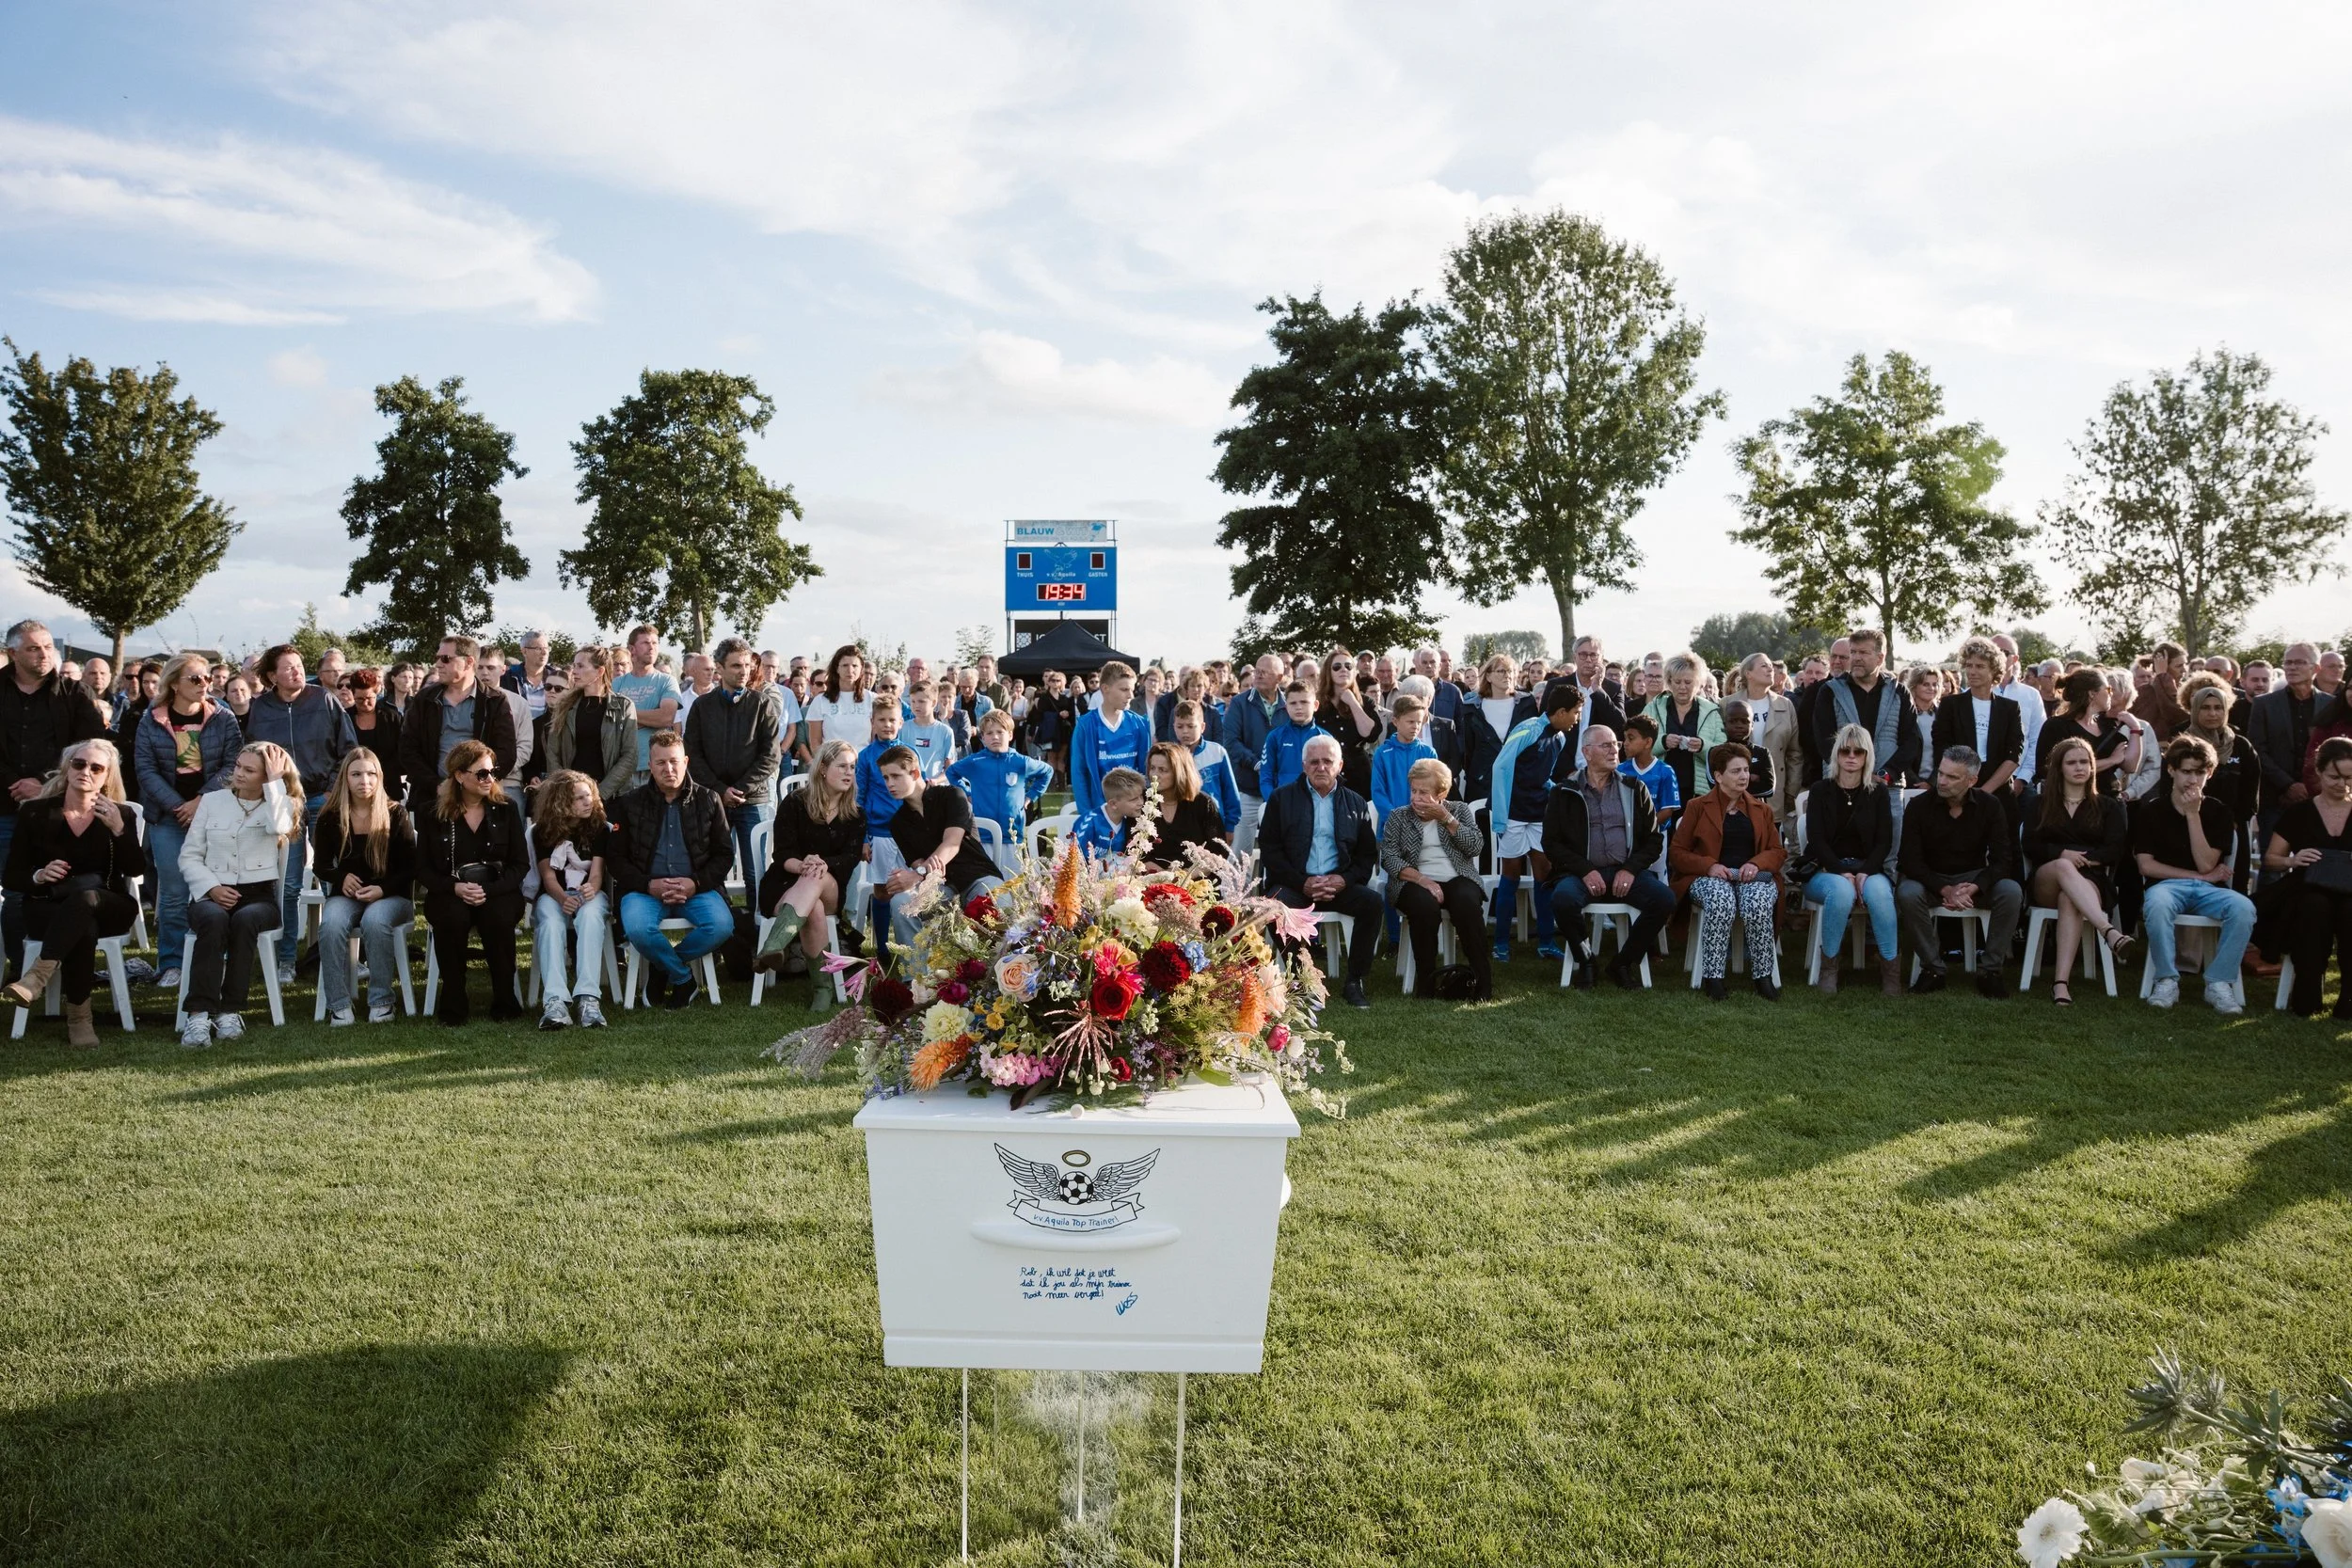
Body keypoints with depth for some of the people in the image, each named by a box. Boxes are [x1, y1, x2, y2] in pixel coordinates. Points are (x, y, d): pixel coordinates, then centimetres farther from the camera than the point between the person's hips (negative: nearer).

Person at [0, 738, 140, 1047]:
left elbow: (134, 870, -8)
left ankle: (38, 977, -47)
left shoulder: (122, 814, 8)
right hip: (46, 908, 0)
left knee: (85, 896, -38)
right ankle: (78, 1019, -35)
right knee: (84, 928, -37)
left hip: (106, 908, 0)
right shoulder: (35, 813, 6)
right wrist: (38, 877, -17)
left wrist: (118, 830, -21)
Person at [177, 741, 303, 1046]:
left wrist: (275, 780, -8)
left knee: (245, 919, -36)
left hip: (259, 895, -1)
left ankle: (230, 1011, -33)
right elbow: (189, 856, 11)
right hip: (211, 894, 1)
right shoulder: (212, 801, 15)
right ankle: (199, 1014, -41)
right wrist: (211, 887, -7)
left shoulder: (281, 805, 11)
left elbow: (278, 826, -16)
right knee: (215, 919, -35)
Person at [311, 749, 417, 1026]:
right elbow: (321, 865, 13)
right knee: (331, 923, -32)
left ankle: (382, 1001, -24)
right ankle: (340, 1005, -26)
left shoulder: (396, 813, -1)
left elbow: (410, 867, -1)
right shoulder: (330, 817, 4)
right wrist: (342, 877, -10)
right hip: (347, 895, 2)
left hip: (391, 895, -2)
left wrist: (382, 889, -17)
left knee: (375, 920, -36)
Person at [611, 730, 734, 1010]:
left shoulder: (708, 800, 9)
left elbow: (724, 854, 8)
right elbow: (617, 858, 7)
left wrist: (695, 883, -10)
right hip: (645, 888, -1)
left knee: (721, 926, -29)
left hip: (697, 888, 1)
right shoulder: (630, 804, 8)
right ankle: (684, 978, -5)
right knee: (637, 929, -34)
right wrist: (649, 884, -11)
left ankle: (665, 967, -1)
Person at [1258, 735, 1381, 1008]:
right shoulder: (1282, 798, 7)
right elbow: (1269, 850, 0)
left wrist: (1343, 879, -10)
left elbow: (1368, 854, 10)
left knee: (1373, 902, -26)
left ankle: (1354, 983, -16)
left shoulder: (1356, 803, 14)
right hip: (1293, 884, -2)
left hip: (1339, 884, 2)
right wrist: (1303, 882, -13)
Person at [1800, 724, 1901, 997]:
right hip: (1825, 870, -1)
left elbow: (1885, 841, 2)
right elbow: (1816, 840, -5)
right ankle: (1828, 967, -21)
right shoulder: (1821, 791, 5)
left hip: (1867, 869, 1)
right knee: (1842, 891, -36)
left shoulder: (1878, 792, 9)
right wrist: (1842, 873, -19)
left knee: (1879, 892, -34)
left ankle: (1891, 966, -23)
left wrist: (1864, 873, -16)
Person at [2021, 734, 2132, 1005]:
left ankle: (2062, 981, -55)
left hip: (2091, 880, -1)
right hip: (2046, 882, 1)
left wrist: (2084, 858, -11)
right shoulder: (2042, 804, 21)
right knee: (2064, 867, -39)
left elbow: (2114, 852, 6)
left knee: (2069, 900, -39)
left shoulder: (2108, 806, 20)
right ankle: (2110, 931, -58)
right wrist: (2063, 854, -12)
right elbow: (2030, 846, 7)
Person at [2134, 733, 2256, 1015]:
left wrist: (2193, 813, -8)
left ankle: (2219, 982, -16)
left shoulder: (2217, 810, 7)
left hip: (2208, 888, 2)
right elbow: (2146, 865, -3)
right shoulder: (2151, 809, 4)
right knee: (2156, 904, -39)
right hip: (2166, 885, -2)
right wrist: (2201, 876, -4)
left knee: (2244, 908, -32)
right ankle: (2167, 979, -21)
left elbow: (2206, 865, -5)